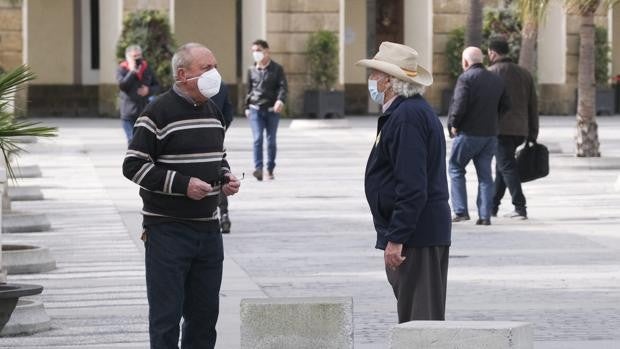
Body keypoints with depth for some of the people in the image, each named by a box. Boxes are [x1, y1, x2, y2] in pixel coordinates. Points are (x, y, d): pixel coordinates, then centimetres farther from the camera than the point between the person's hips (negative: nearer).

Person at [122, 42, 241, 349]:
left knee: (205, 312, 11)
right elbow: (133, 165, -13)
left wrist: (226, 178, 5)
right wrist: (182, 184, -20)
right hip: (168, 229, -7)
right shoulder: (158, 113, -11)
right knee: (166, 315, -3)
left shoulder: (213, 112, 12)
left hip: (208, 228, 7)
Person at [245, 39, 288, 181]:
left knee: (271, 141, 6)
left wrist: (280, 100, -25)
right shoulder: (252, 70, 10)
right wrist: (247, 107, 18)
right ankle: (258, 169, -22)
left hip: (272, 110, -1)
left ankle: (270, 170, 15)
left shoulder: (277, 69, 1)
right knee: (257, 138, -14)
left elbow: (283, 86, -7)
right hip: (255, 110, 1)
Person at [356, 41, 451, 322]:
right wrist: (394, 235, 22)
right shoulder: (414, 110, 18)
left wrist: (396, 239, -22)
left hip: (416, 235, -11)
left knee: (420, 319, -9)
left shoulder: (407, 116, -16)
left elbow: (412, 187, -23)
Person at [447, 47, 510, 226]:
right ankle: (485, 216, 4)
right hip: (490, 134, 6)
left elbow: (460, 104, -21)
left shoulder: (466, 78, -11)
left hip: (468, 133, -6)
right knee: (485, 174, 9)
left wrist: (453, 124, -9)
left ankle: (461, 211, 3)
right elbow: (506, 105, 12)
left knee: (456, 168, 9)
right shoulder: (497, 80, 11)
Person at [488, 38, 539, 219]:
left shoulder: (490, 73, -4)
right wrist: (533, 134, 16)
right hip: (521, 130, 6)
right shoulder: (524, 73, 14)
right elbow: (533, 106, 14)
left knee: (506, 167, -5)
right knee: (502, 165, 17)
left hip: (501, 129, -6)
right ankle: (492, 205, 22)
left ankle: (520, 207, -13)